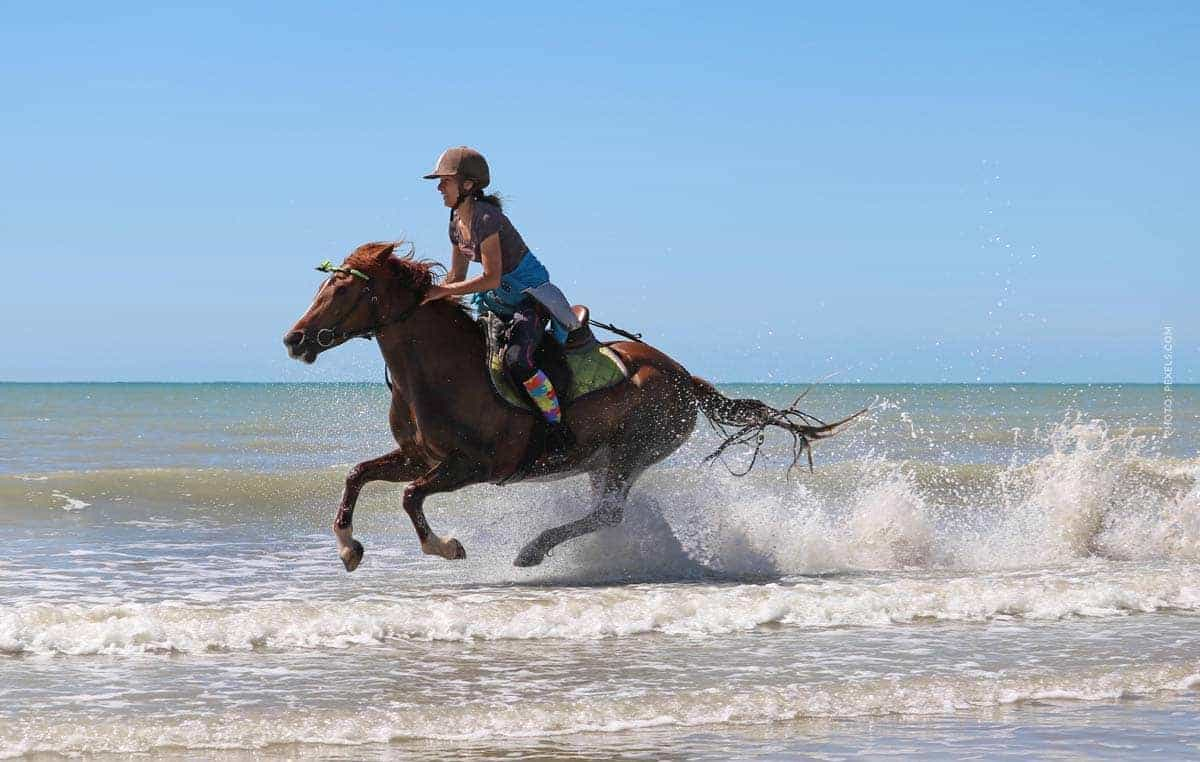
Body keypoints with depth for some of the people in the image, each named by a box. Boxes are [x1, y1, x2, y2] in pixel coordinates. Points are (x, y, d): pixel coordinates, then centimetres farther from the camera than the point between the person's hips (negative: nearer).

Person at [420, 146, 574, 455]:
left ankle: (558, 424, -16)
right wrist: (425, 296, -2)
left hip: (532, 298, -10)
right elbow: (457, 277, 12)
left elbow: (491, 278, -29)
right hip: (497, 304, 10)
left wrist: (441, 291, -29)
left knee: (515, 361, -30)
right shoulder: (457, 222, 5)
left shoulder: (485, 218, -24)